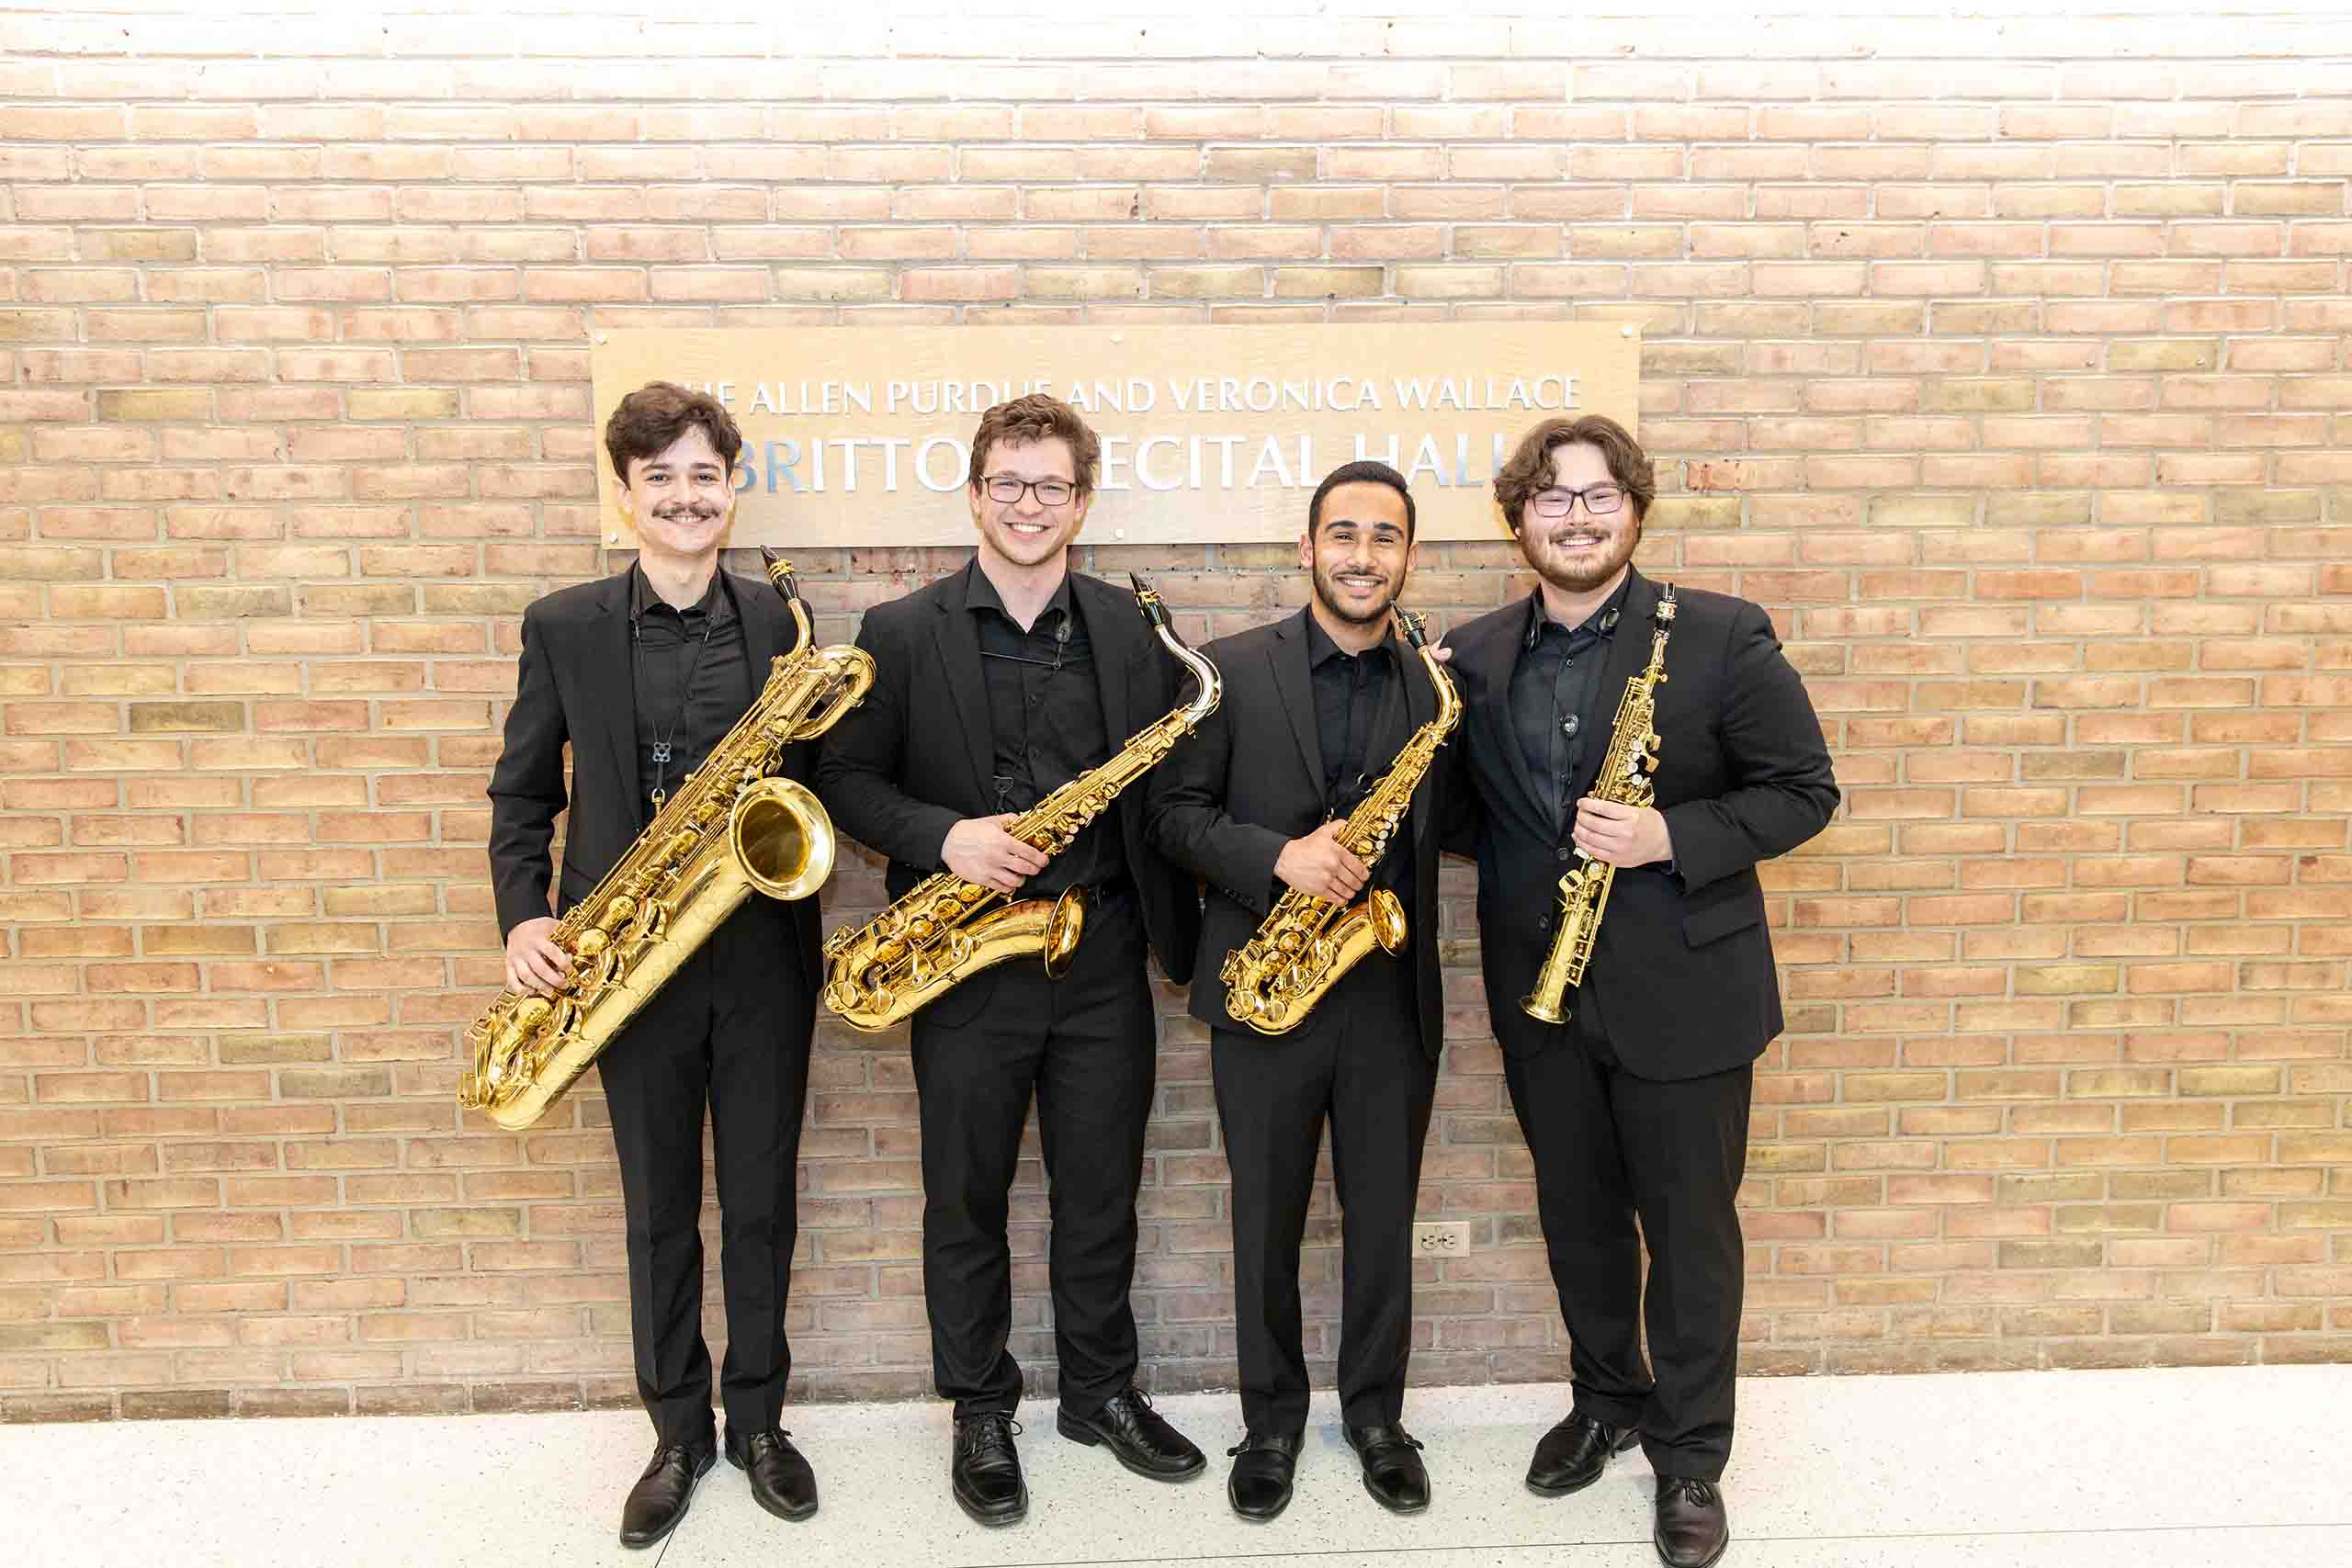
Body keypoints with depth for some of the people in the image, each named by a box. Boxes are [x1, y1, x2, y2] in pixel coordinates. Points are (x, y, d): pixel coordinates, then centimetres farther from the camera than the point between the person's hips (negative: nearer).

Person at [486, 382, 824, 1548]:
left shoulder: (780, 623, 2)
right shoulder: (564, 627, 0)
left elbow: (818, 774, 8)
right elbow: (522, 792, 5)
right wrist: (523, 918, -8)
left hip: (762, 954, 1)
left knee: (761, 1200, 11)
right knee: (658, 1209, 12)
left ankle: (757, 1418, 30)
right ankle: (678, 1430, 30)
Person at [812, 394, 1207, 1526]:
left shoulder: (1134, 630, 3)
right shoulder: (901, 633, -2)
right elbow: (845, 779, -1)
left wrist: (1180, 931, -4)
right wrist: (944, 836, -19)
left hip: (1102, 955, 2)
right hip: (963, 960, -1)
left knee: (1100, 1195, 14)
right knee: (966, 1202, 11)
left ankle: (1101, 1390, 35)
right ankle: (980, 1411, 31)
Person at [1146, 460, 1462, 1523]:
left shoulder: (1436, 685, 3)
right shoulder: (1233, 669, -3)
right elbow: (1174, 810, -6)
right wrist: (1277, 855, -21)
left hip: (1392, 996, 2)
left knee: (1384, 1221, 14)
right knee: (1265, 1223, 13)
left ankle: (1375, 1414, 35)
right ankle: (1271, 1420, 32)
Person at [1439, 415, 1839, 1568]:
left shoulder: (1722, 638, -9)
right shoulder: (1475, 653, 3)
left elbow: (1803, 791, -8)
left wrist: (1670, 839, -21)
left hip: (1680, 991, -3)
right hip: (1539, 989, 4)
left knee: (1689, 1228, 9)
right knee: (1576, 1215, 18)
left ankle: (1690, 1455, 28)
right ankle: (1607, 1399, 41)